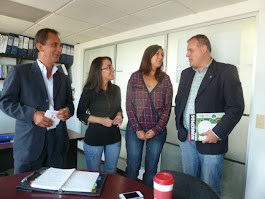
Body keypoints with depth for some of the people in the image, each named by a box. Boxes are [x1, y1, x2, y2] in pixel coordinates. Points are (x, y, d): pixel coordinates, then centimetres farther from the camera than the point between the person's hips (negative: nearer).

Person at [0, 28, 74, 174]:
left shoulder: (63, 78, 12)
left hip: (57, 144, 4)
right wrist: (32, 114, -17)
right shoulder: (19, 72, -1)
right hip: (28, 144, -3)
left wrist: (67, 111, -8)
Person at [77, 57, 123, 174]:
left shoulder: (116, 89, 1)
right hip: (94, 139, -3)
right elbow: (80, 114, -6)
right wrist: (101, 120, -17)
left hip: (114, 138, 4)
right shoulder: (89, 91, -12)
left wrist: (119, 116, -7)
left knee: (111, 172, 18)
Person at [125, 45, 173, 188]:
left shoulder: (165, 79, 4)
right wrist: (137, 129, -8)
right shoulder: (135, 77, 2)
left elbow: (167, 108, 1)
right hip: (134, 130, -1)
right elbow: (129, 105, -1)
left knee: (151, 169, 12)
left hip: (157, 131, 1)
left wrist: (155, 130, -7)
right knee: (132, 167, 8)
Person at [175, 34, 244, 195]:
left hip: (211, 141, -5)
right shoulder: (186, 73, 12)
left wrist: (217, 133, -17)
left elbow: (236, 107, -12)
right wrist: (179, 125, 7)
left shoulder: (226, 71, -7)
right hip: (186, 138, 6)